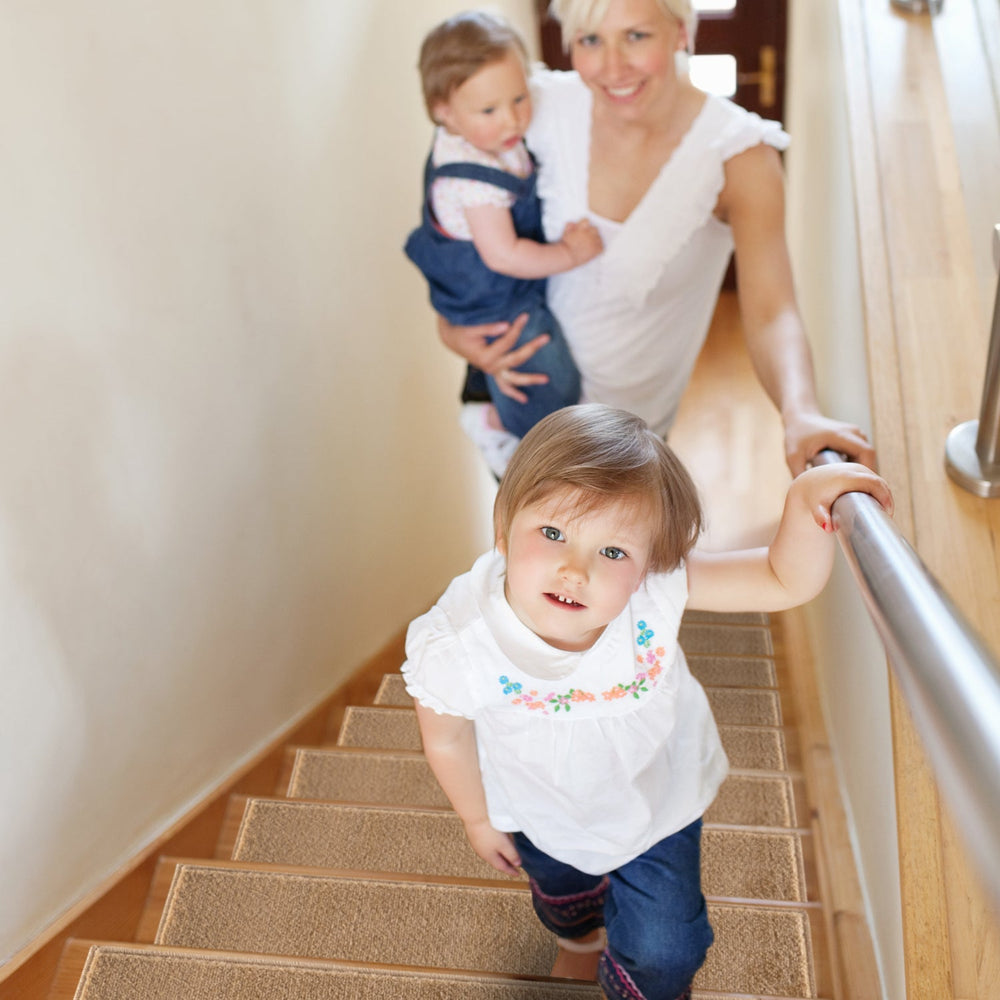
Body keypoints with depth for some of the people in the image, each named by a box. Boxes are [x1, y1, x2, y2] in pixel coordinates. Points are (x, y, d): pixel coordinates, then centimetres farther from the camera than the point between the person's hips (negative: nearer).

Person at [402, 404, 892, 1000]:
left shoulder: (658, 586, -38)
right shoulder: (455, 643, -39)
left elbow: (787, 582, -30)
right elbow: (447, 737, -17)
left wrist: (806, 500, -49)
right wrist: (480, 818, 0)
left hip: (657, 800, -1)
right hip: (543, 812, 1)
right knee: (560, 890, 36)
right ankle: (583, 936, 75)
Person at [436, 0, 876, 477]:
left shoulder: (740, 156, -25)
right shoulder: (543, 108, -19)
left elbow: (770, 313, -36)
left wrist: (801, 413, -56)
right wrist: (450, 325, -19)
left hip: (633, 404, -2)